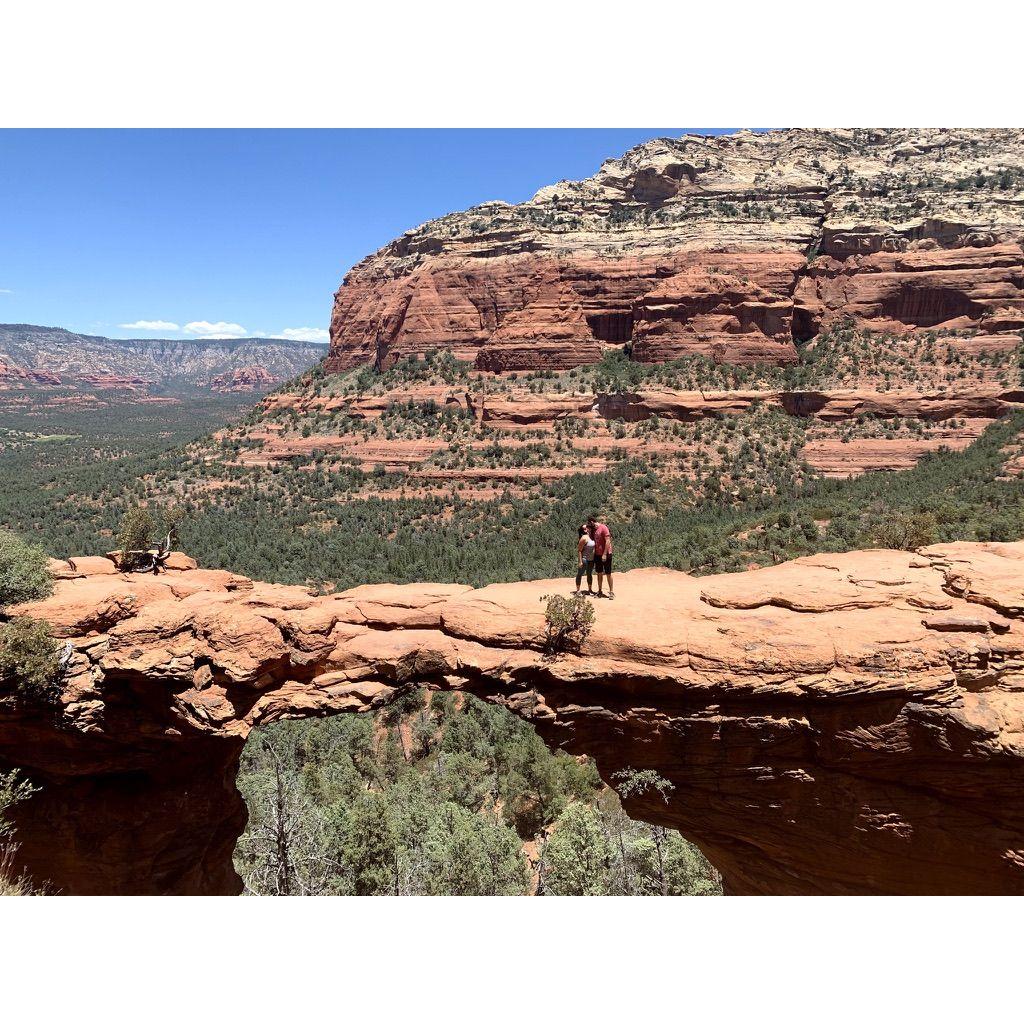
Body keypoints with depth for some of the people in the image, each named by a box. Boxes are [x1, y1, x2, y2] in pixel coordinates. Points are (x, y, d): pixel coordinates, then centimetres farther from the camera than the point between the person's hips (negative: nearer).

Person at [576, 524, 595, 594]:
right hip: (584, 559, -8)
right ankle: (577, 590, 6)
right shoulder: (584, 538, -18)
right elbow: (579, 550, -17)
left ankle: (590, 589, 28)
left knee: (590, 574, 17)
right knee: (580, 574, 1)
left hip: (591, 559, 8)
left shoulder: (591, 536, 4)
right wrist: (580, 561, -20)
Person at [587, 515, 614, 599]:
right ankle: (600, 591, 16)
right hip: (597, 555, 7)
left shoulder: (603, 528, -13)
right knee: (599, 573, 10)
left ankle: (611, 592, 6)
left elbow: (608, 541, -18)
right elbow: (593, 542, 14)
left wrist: (604, 554, -20)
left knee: (608, 574, -1)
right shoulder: (593, 530, 10)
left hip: (606, 554, -7)